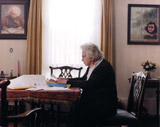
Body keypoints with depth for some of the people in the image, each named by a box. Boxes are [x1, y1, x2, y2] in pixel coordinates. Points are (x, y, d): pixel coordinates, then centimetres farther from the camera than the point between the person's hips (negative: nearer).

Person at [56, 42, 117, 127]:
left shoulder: (104, 67, -17)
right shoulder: (92, 66, 11)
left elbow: (88, 84, -23)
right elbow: (83, 79, 21)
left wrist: (68, 82, -17)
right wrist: (66, 80, 8)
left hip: (105, 105, -8)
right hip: (93, 101, 8)